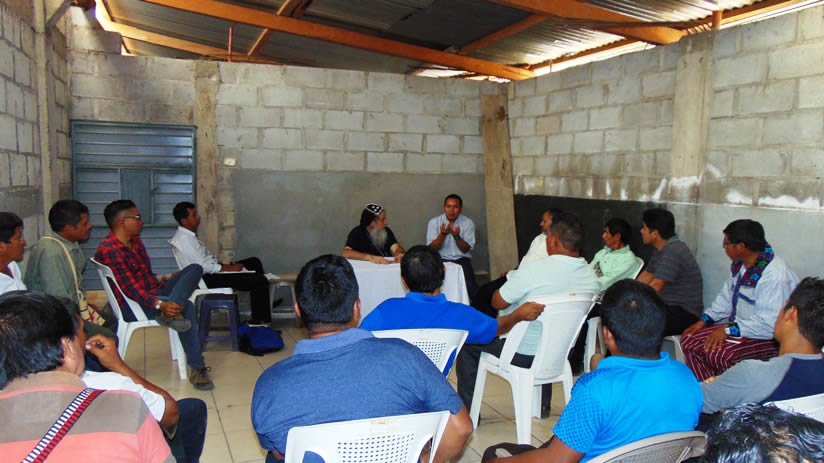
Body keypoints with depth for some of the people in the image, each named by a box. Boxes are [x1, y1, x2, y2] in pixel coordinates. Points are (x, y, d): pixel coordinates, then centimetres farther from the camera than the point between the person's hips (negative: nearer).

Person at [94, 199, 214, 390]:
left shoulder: (135, 241, 13)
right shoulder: (108, 250, -17)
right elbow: (129, 288, -25)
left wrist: (164, 278, 8)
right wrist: (159, 304, -36)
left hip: (154, 291, 10)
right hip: (133, 303, -10)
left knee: (195, 269, -13)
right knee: (186, 307, -30)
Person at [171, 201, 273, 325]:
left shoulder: (189, 235, 12)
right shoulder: (184, 239, -20)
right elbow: (202, 267, -23)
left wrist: (225, 265, 5)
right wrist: (228, 268, -15)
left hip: (211, 270, 11)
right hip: (208, 279, -11)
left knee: (254, 262, 16)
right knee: (259, 281, -16)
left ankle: (267, 304, 17)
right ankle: (259, 321, -4)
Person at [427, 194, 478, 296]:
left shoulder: (468, 223, 1)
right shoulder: (433, 222, 0)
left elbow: (465, 249, -4)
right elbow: (432, 248, -5)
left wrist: (457, 236, -24)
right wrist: (443, 234, -23)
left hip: (461, 259, 0)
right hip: (441, 260, 0)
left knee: (469, 283, -26)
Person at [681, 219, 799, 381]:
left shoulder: (775, 274, -27)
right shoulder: (740, 264, 4)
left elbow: (770, 324, -30)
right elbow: (726, 298, 16)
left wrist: (729, 330, -26)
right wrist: (704, 320, 5)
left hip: (771, 337, -9)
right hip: (738, 327, 10)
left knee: (716, 352, -31)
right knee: (689, 341, -2)